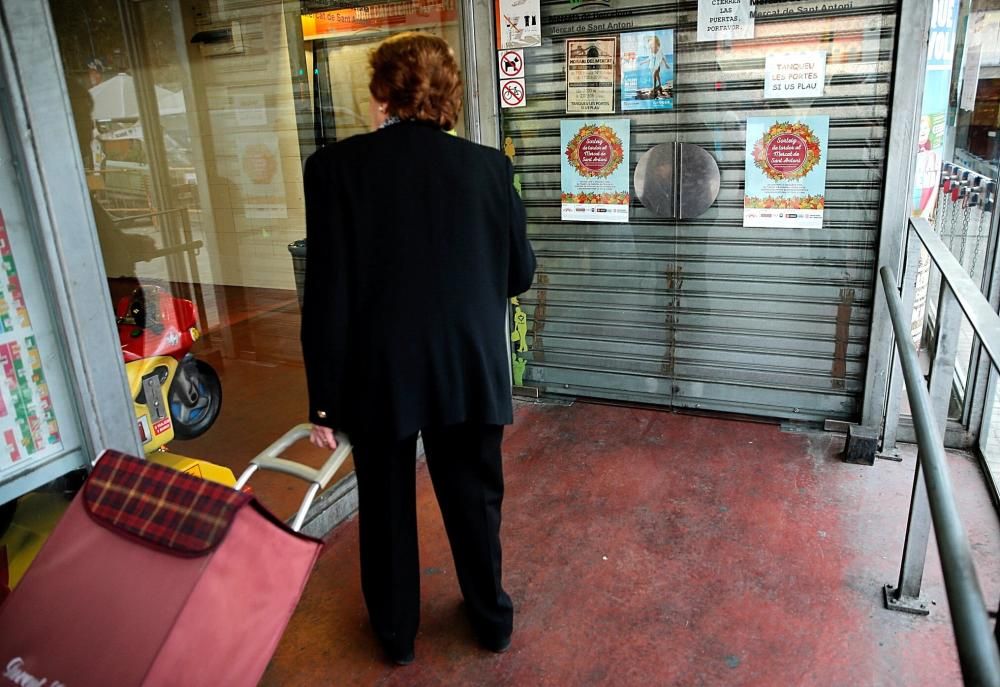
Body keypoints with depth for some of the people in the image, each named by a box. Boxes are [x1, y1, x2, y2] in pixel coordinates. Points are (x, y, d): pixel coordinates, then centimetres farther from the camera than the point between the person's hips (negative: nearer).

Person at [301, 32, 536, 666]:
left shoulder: (336, 166, -11)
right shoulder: (489, 166, -5)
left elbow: (327, 294, -12)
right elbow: (521, 273, 4)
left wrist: (324, 398, -4)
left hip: (377, 375, -1)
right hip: (470, 371, 2)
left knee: (386, 506, 19)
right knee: (475, 499, 21)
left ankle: (396, 632, 38)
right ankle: (493, 618, 41)